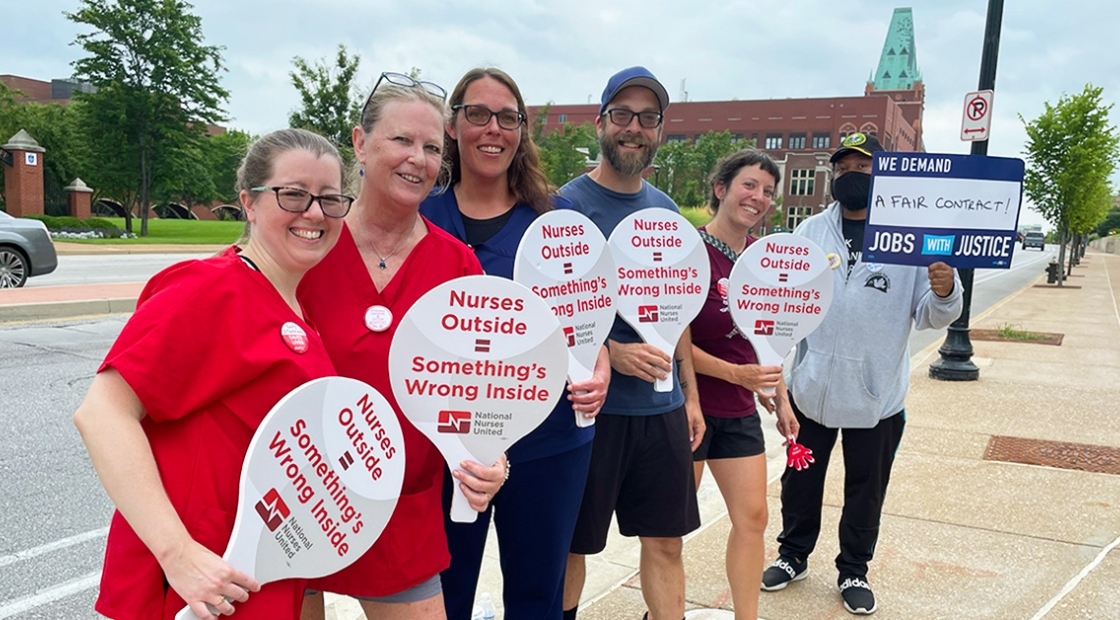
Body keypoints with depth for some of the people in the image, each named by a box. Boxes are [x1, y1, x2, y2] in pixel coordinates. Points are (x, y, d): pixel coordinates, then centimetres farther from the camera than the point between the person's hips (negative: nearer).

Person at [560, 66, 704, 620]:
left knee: (666, 540, 13)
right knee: (571, 545, 8)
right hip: (590, 407, -5)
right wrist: (610, 352, -23)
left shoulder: (665, 210, 10)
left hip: (663, 408, 5)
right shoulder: (568, 204, -9)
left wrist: (690, 394, 13)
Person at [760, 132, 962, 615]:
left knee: (865, 490, 14)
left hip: (877, 393, -2)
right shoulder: (810, 232, 2)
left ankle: (853, 571, 34)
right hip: (811, 386, 2)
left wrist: (944, 292, -28)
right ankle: (793, 556, 37)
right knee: (800, 480, 16)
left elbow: (929, 315, -7)